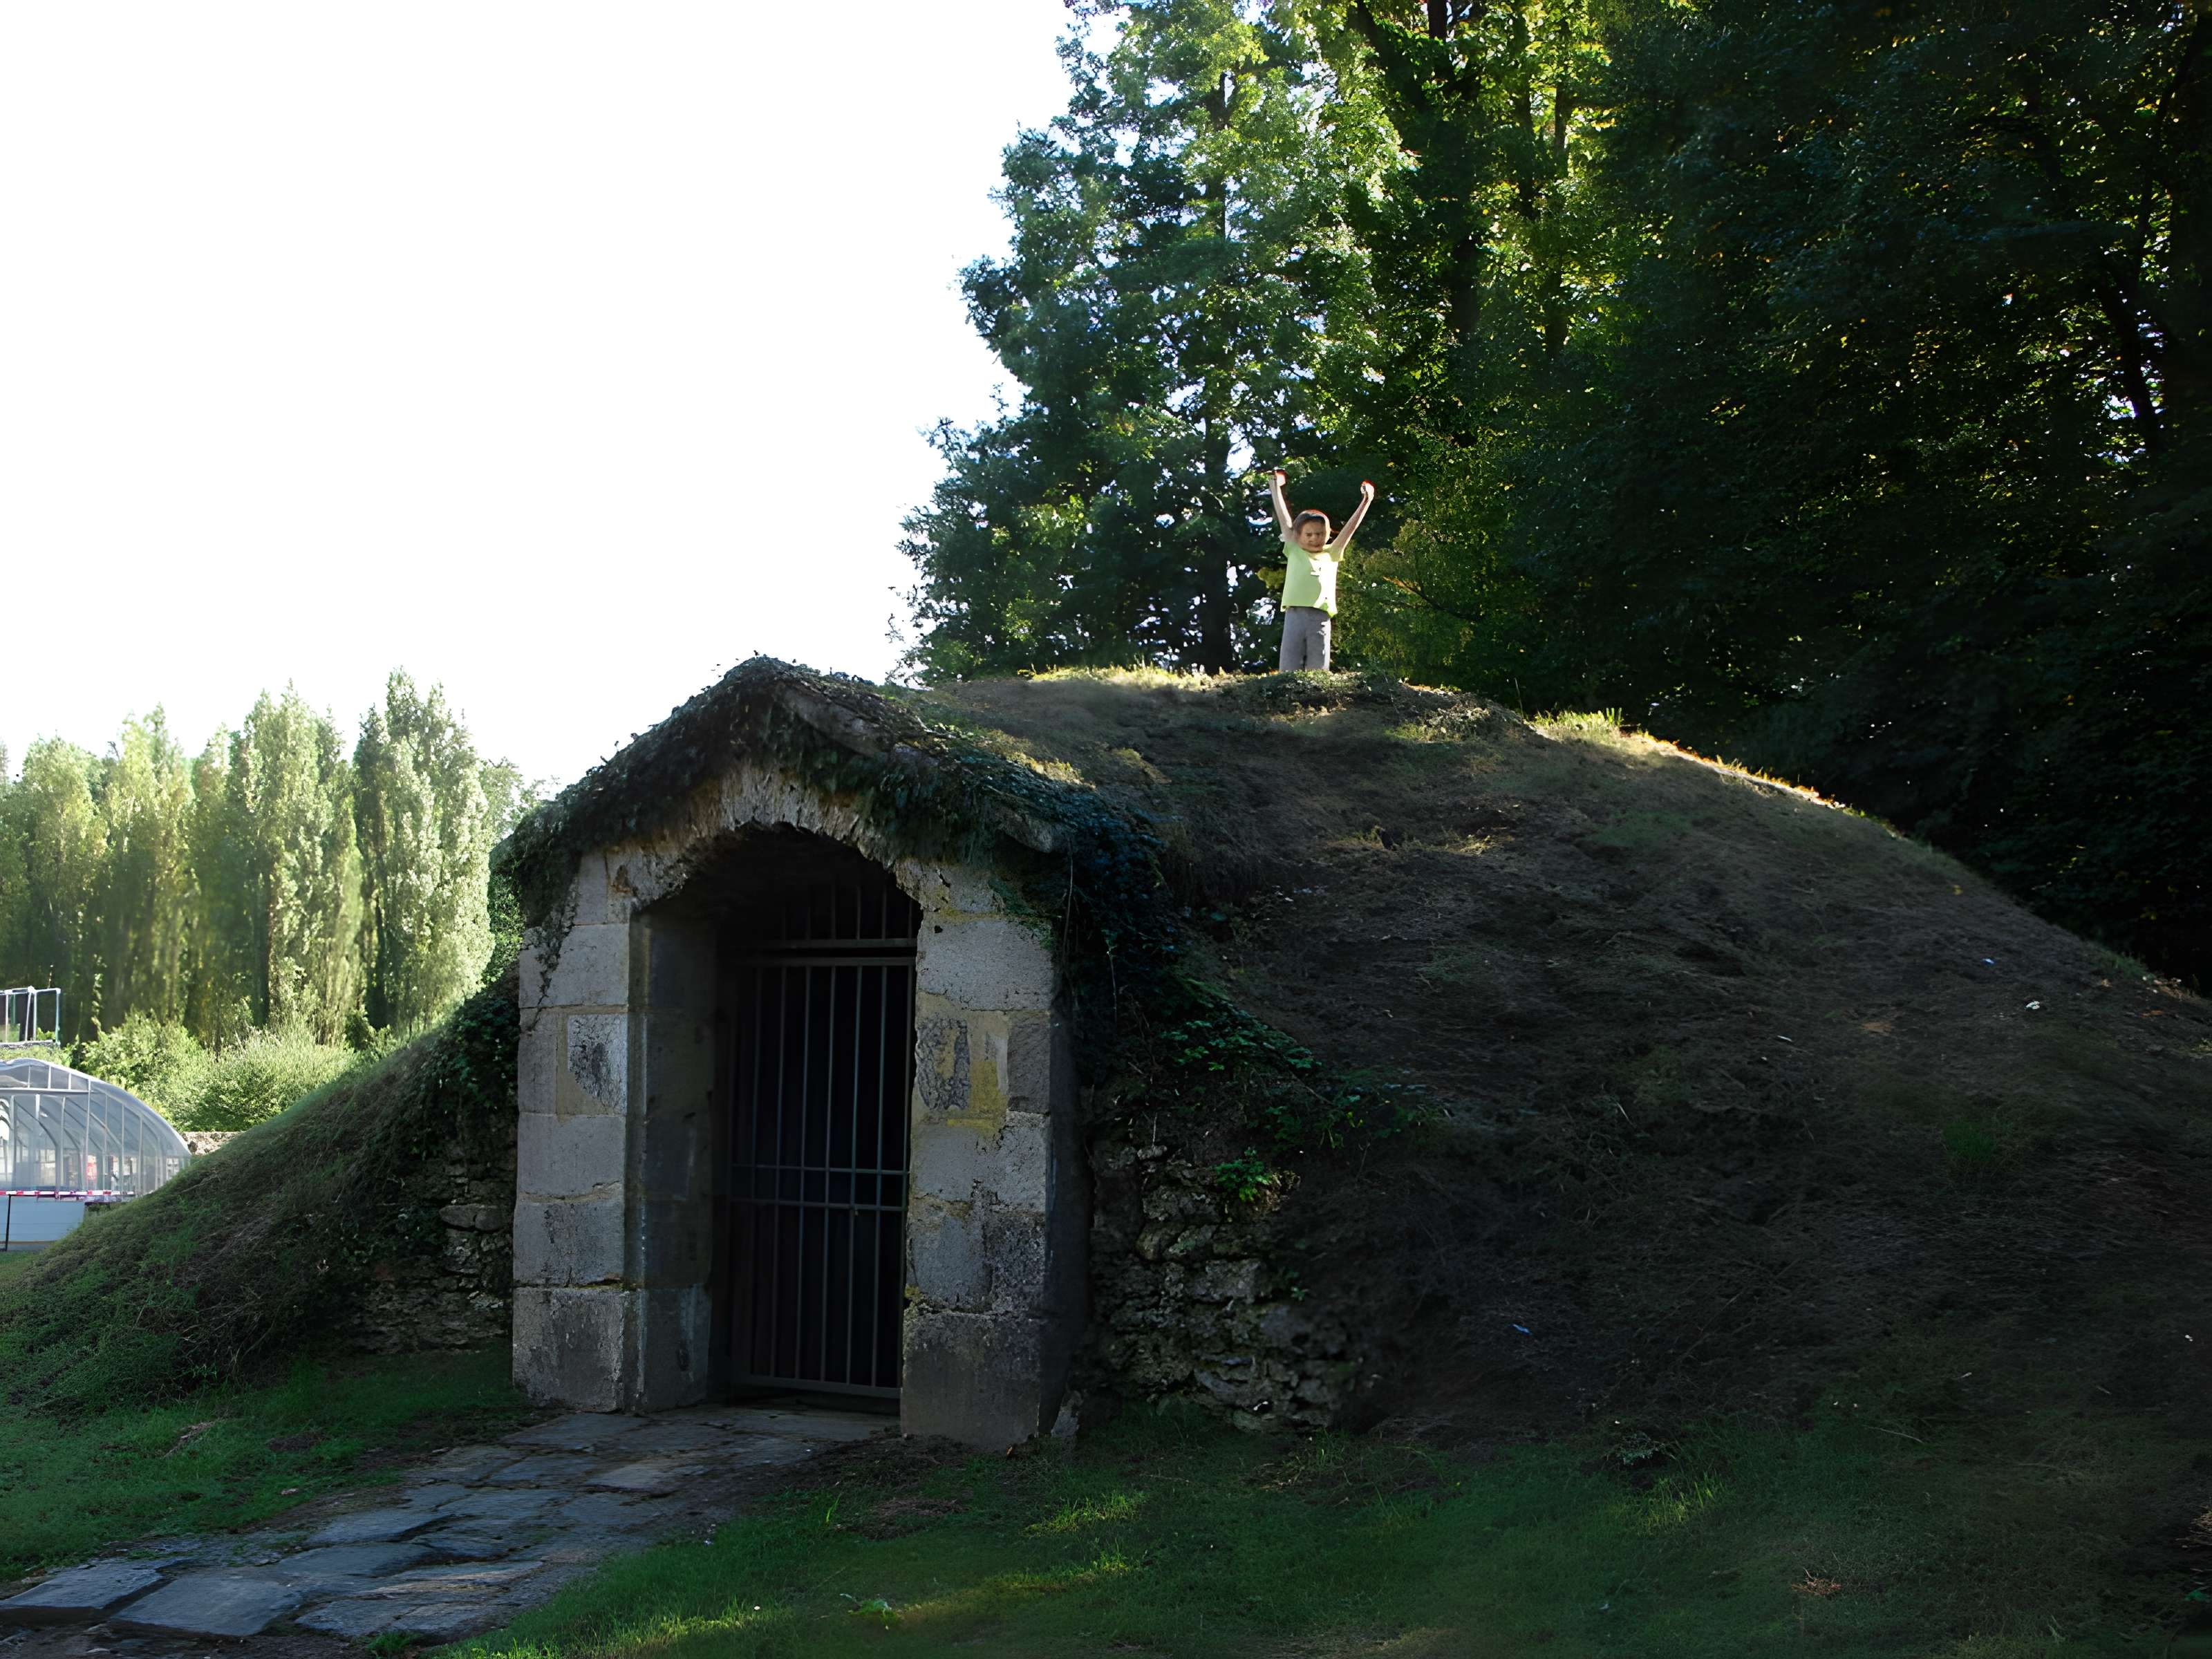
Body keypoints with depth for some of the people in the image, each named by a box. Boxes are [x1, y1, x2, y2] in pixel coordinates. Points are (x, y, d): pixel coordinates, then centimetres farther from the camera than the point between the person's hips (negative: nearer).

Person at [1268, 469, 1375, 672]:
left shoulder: (1331, 555, 18)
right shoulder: (1294, 552, 15)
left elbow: (1350, 528, 18)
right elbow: (1284, 520, 17)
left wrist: (1366, 501, 14)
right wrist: (1276, 488, 18)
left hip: (1320, 618, 1)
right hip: (1294, 615, -1)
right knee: (1290, 672, -5)